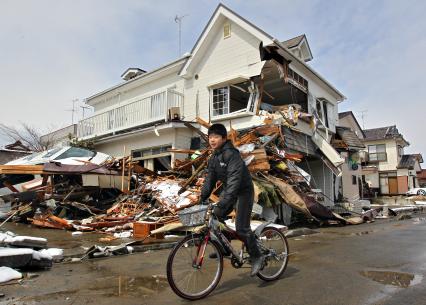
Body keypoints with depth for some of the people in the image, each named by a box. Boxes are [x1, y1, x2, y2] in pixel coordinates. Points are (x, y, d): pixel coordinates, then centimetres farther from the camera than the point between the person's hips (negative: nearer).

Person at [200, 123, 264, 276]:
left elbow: (234, 182, -35)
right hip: (228, 189, 8)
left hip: (243, 191, -8)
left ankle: (256, 257, 12)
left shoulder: (232, 154, -26)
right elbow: (210, 179, 5)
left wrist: (221, 205, -40)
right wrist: (202, 199, -4)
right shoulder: (214, 157, 1)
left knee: (241, 228, -9)